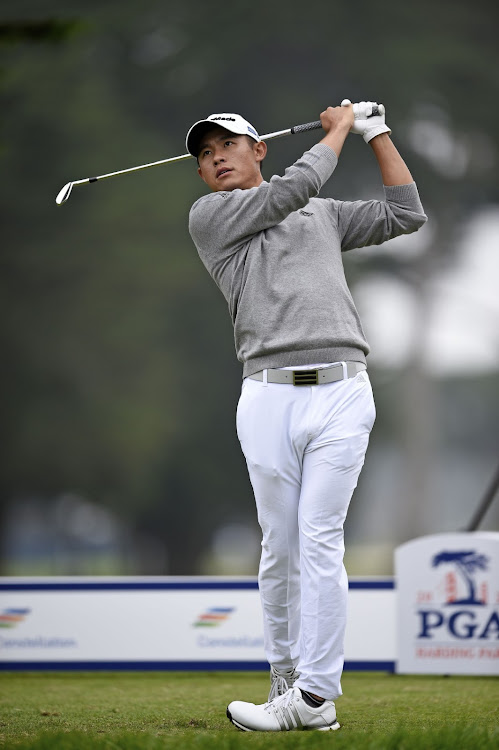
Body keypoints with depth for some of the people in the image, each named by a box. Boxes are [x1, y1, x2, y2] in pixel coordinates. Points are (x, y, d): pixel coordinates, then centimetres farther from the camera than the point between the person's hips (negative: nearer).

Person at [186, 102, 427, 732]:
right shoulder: (209, 217, 10)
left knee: (320, 541, -8)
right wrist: (338, 127, 14)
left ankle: (315, 695, -11)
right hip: (268, 397, -1)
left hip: (341, 394, 1)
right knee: (280, 546, 0)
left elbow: (406, 214, 22)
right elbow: (295, 187, 0)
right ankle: (285, 676, 12)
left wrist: (376, 133, 22)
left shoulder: (325, 215, 23)